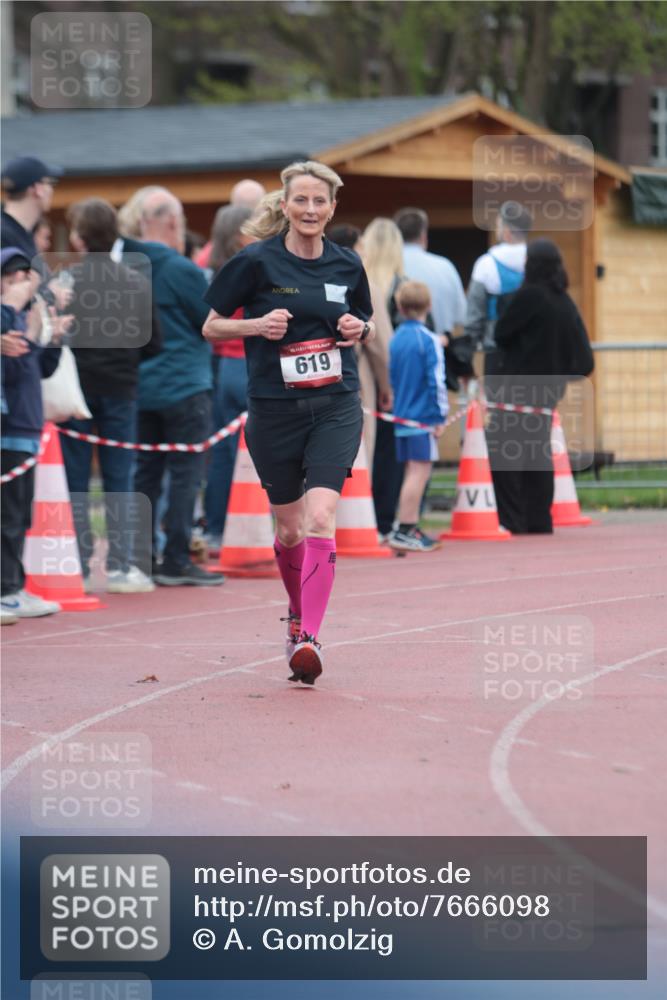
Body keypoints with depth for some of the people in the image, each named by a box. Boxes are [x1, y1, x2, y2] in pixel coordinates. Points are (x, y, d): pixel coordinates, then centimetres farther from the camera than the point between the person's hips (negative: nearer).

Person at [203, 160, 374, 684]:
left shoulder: (347, 265, 4)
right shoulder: (256, 261, -5)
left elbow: (367, 326, 20)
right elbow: (211, 327, 2)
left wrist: (359, 328, -4)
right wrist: (258, 325, -15)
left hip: (335, 408, 0)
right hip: (274, 410, 0)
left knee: (320, 517, -17)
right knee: (289, 528, 11)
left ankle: (309, 639, -21)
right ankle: (298, 614, 39)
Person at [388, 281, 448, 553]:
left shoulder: (396, 339, 10)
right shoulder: (429, 340, -11)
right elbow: (436, 380, -14)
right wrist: (440, 417, -9)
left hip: (402, 416, 7)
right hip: (424, 416, -7)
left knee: (413, 473, 14)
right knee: (419, 472, -5)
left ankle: (411, 528, 16)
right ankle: (404, 531, -8)